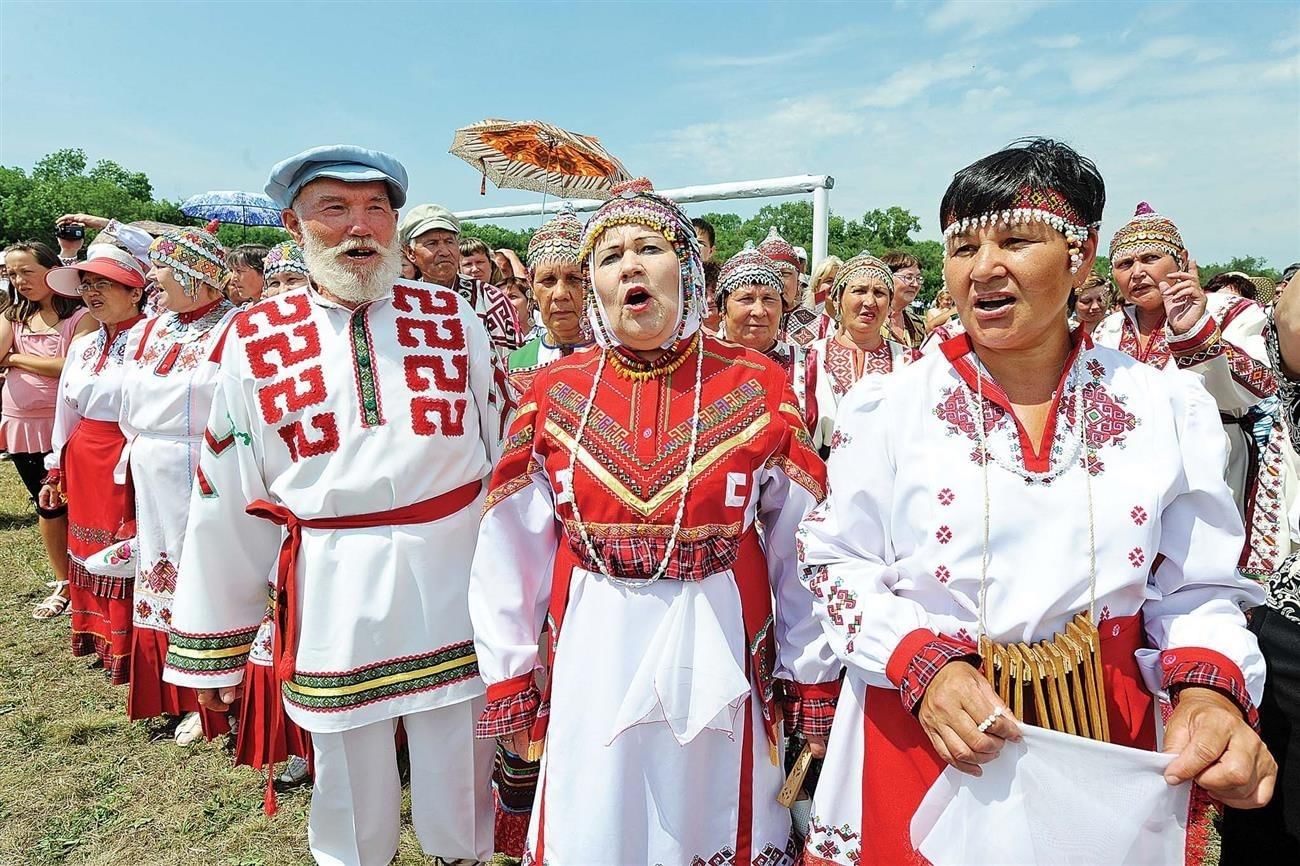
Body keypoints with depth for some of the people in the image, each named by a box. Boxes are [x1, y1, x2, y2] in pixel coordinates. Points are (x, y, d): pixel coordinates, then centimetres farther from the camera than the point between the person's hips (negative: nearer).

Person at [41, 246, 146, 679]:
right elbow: (66, 412, 17)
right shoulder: (82, 346, 12)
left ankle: (128, 651, 16)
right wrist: (56, 472, 18)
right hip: (83, 463, 8)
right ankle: (98, 637, 33)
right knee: (89, 549, 17)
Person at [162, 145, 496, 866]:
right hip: (333, 588, 0)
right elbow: (226, 499, 3)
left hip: (455, 572, 0)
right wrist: (211, 646, 7)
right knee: (351, 786, 16)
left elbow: (507, 452, 4)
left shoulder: (453, 317, 0)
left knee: (458, 774, 15)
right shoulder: (255, 340, -1)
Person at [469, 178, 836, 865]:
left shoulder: (759, 387, -5)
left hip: (720, 651, -1)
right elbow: (511, 550, 2)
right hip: (591, 653, 1)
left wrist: (815, 681, 1)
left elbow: (803, 547, -3)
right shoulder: (554, 392, -1)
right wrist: (508, 678, 5)